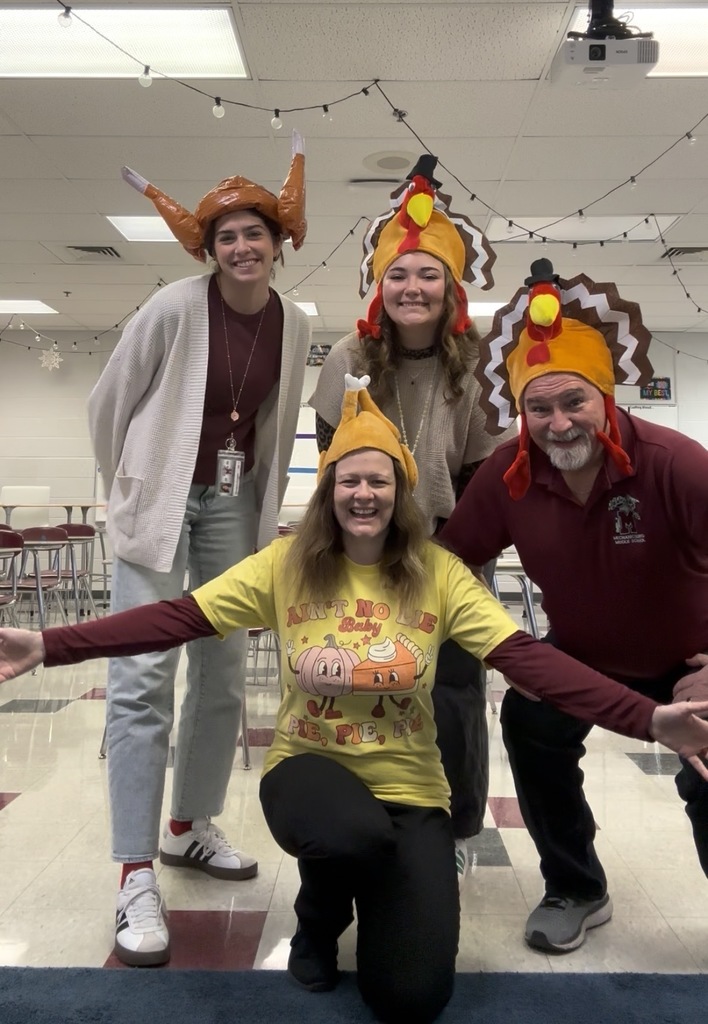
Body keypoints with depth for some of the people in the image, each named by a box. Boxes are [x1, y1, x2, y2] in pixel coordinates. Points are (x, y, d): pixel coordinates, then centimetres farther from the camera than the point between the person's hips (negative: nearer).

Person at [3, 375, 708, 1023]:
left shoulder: (438, 573, -8)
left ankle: (371, 893, 27)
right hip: (308, 766, 0)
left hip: (408, 788, 1)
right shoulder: (286, 564, -8)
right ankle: (320, 917, 4)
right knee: (356, 833, -37)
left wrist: (648, 718, -27)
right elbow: (178, 618, -13)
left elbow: (528, 657, -16)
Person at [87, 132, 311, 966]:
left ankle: (189, 828, 28)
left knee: (223, 676, 9)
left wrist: (264, 509, 12)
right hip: (162, 502, -5)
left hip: (235, 506, 5)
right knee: (143, 680, -11)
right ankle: (135, 877, -2)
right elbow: (107, 402, -4)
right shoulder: (174, 308, -13)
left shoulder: (295, 326, 1)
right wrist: (128, 491, 5)